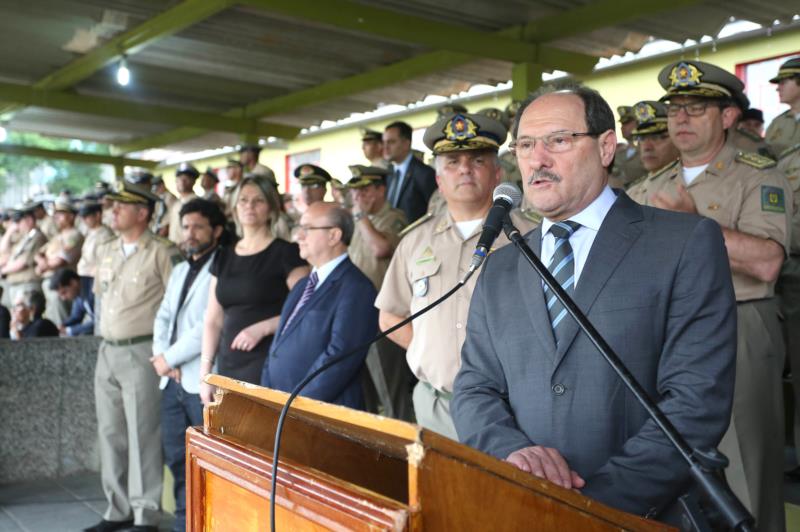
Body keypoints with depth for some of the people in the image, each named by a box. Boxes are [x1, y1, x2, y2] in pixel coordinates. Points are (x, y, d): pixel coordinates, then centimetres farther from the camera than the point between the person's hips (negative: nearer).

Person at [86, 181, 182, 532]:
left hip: (142, 352, -7)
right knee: (110, 432, 12)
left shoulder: (162, 253, -10)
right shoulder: (105, 251, 13)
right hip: (107, 352, 7)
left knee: (142, 434, -4)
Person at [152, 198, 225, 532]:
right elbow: (163, 318, 17)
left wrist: (170, 358, -9)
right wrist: (161, 355, -1)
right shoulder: (179, 271, 19)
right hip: (172, 379, 8)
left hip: (203, 380, -8)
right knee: (176, 455, 12)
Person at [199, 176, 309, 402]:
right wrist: (205, 373, 9)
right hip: (228, 367, 5)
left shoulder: (286, 252, -2)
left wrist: (263, 327, -19)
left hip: (270, 366, -5)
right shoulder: (223, 257, 15)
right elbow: (213, 320, 15)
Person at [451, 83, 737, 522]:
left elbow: (698, 398, -8)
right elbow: (475, 388, 10)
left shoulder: (687, 243, -1)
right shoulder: (499, 271, 13)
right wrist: (512, 450, -10)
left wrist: (602, 499, -16)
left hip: (645, 514, -3)